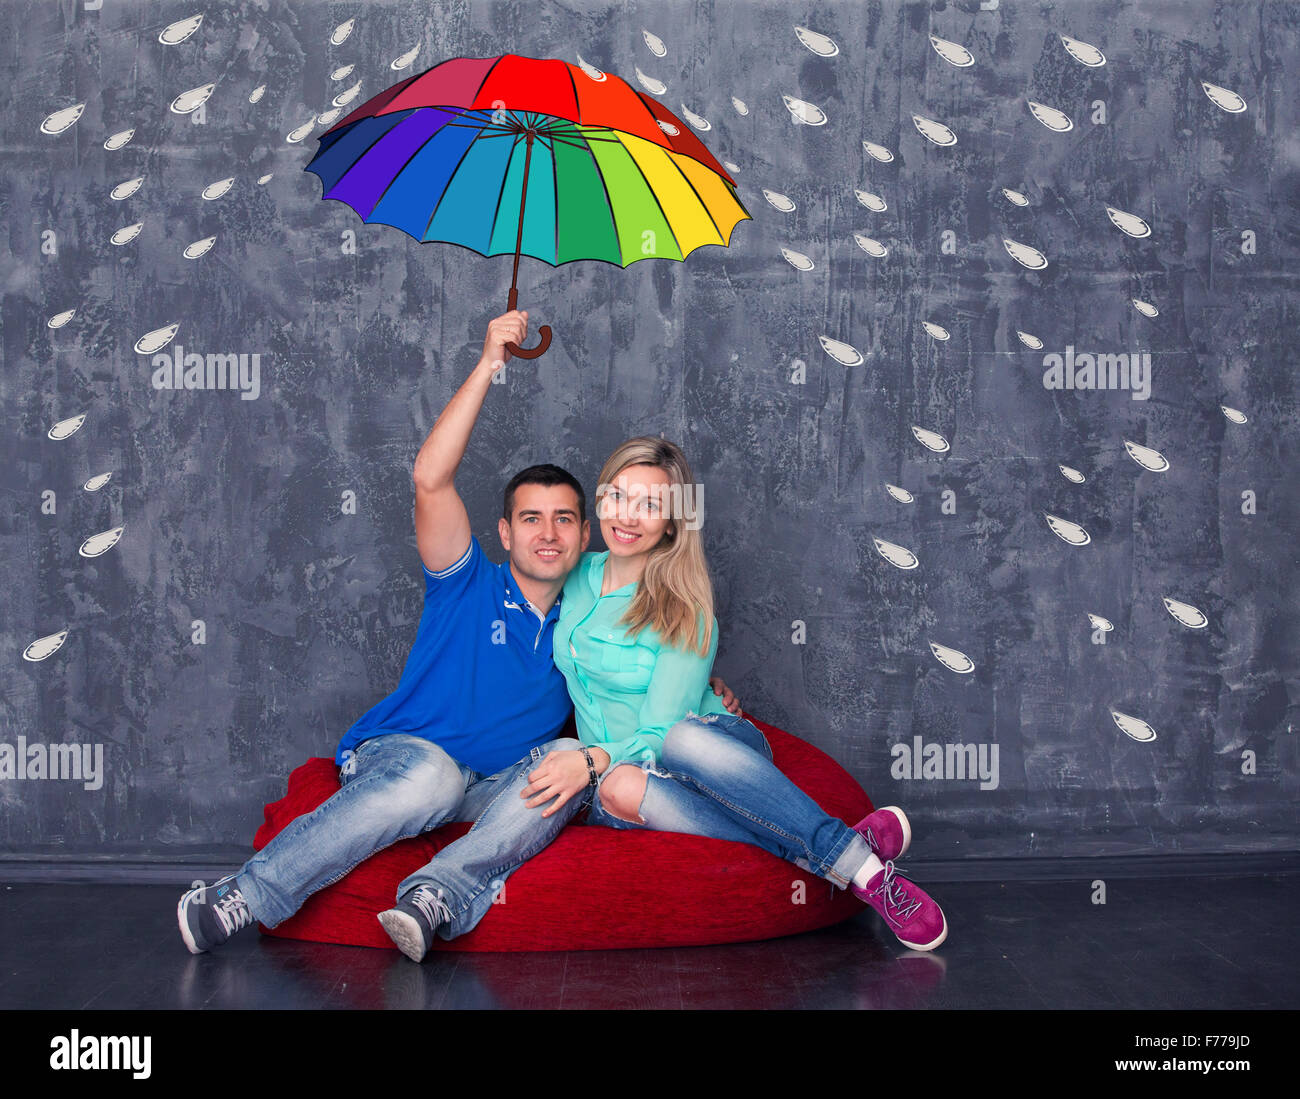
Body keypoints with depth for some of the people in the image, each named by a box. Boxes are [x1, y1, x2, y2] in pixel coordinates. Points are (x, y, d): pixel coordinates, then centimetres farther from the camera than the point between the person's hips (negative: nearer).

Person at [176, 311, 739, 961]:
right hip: (401, 754, -3)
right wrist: (488, 366, -19)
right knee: (431, 775, -38)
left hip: (499, 789, 4)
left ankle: (439, 895, -42)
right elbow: (431, 479, -15)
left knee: (568, 757, -26)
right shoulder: (470, 587, 0)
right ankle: (241, 898, -36)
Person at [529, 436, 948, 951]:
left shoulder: (686, 612, -9)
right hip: (612, 767, 3)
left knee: (683, 738, -42)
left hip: (713, 747, -3)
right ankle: (837, 861, -40)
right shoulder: (577, 577, 5)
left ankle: (856, 857, -38)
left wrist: (594, 760, -34)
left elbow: (660, 733, -17)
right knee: (620, 790, -38)